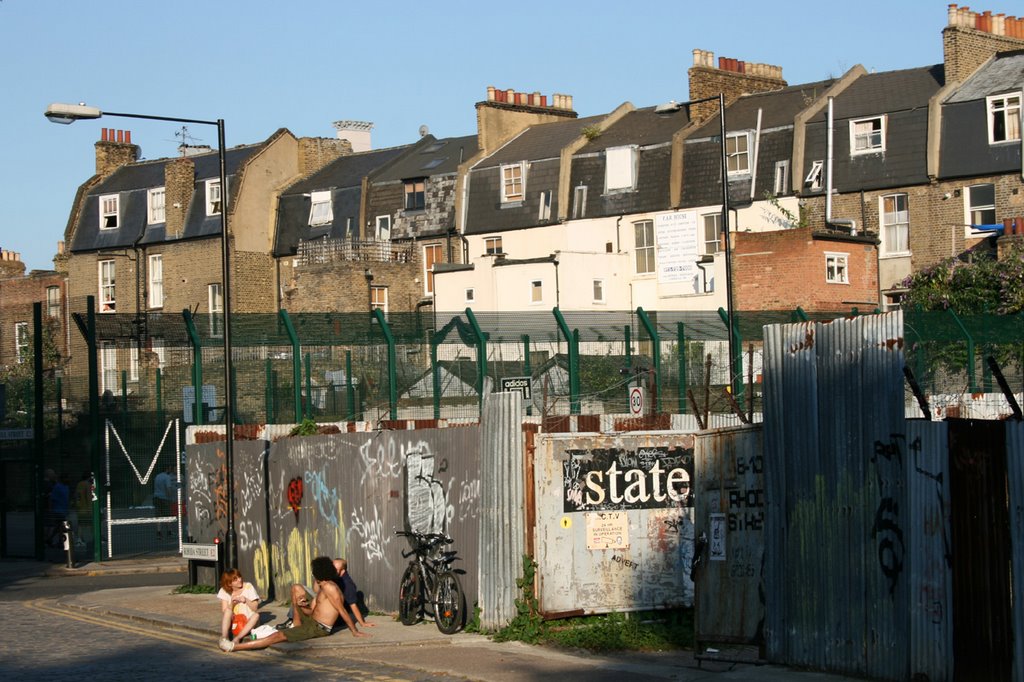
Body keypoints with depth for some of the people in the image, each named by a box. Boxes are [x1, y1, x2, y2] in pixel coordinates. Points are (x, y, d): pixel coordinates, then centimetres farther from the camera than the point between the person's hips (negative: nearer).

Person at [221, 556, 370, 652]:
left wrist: (355, 631, -14)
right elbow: (311, 611, 11)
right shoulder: (322, 588, 16)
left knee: (279, 635, -24)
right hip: (311, 619, 11)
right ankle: (297, 626, 14)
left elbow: (342, 611, -16)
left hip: (317, 628, -11)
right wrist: (301, 606, -13)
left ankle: (234, 646, -29)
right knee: (296, 588, 18)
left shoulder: (329, 587, -16)